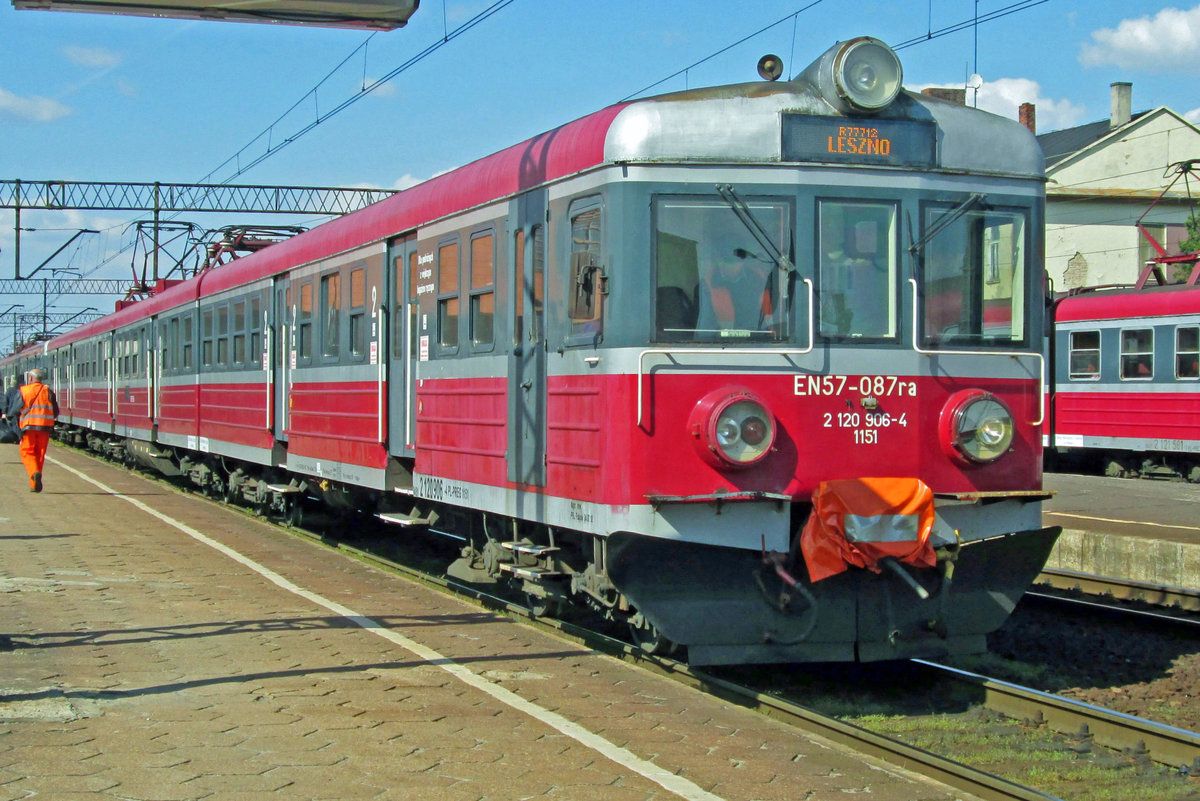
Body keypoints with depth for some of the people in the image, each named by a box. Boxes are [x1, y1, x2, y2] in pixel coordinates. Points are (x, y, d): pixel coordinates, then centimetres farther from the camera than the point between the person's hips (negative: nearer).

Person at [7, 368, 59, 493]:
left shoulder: (23, 391, -1)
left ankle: (34, 472, -26)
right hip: (44, 426, 2)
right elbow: (55, 412, 5)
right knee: (40, 454, 9)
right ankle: (34, 485, 9)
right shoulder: (48, 391, 5)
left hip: (28, 426, -2)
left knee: (27, 452, 3)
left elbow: (15, 410, 1)